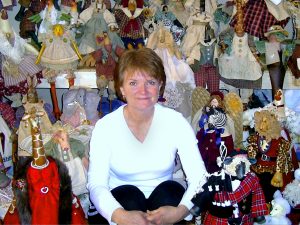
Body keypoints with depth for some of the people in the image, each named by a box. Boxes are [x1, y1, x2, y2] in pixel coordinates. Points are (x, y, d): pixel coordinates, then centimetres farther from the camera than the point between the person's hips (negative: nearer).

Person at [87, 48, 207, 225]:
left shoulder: (176, 122, -9)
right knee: (128, 194, -30)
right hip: (124, 204, -1)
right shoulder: (105, 127, -10)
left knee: (170, 189, -28)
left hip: (165, 201, 1)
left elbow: (199, 179, -15)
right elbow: (96, 185, -15)